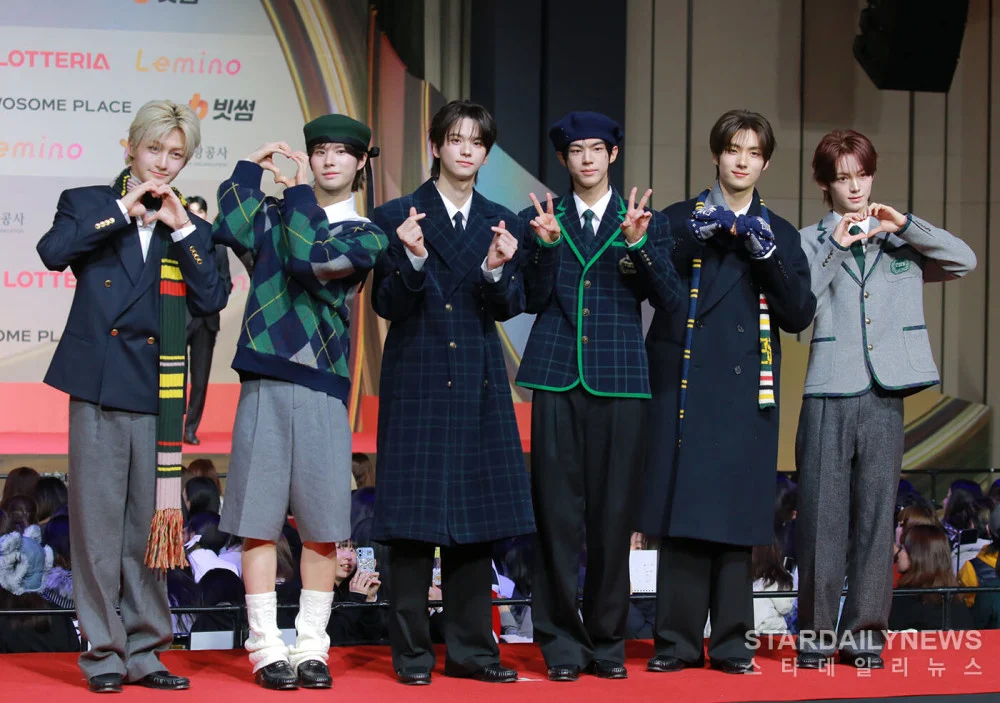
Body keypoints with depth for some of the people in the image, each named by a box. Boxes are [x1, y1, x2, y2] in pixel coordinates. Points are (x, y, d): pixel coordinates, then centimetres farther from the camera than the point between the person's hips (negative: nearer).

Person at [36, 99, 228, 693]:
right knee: (97, 520, -3)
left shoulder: (193, 229, 16)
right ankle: (104, 652, 5)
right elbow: (54, 253, -10)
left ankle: (144, 651, 12)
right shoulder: (89, 204, 11)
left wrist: (181, 228, -4)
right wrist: (123, 211, -8)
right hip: (98, 384, -2)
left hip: (158, 393, 2)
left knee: (152, 524, 3)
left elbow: (212, 300, 1)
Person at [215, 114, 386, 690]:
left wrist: (299, 190, -4)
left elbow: (312, 261, -11)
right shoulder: (277, 214, 15)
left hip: (321, 388, -1)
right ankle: (267, 648, 5)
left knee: (321, 523, 1)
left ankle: (312, 647, 11)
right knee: (260, 518, -1)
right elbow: (233, 231, -5)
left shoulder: (366, 236, 8)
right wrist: (251, 166, 3)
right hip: (264, 382, 1)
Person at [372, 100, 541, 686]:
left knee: (476, 518, 6)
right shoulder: (397, 216, 1)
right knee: (414, 517, -3)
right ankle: (412, 652, 4)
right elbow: (386, 305, -3)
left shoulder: (503, 223, 12)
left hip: (479, 385, 4)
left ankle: (471, 648, 14)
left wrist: (496, 270, -15)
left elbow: (510, 307, 5)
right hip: (417, 381, -4)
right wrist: (413, 259, -20)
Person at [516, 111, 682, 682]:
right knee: (558, 512, 0)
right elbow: (530, 301, 3)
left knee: (613, 513, 2)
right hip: (557, 376, 0)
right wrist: (545, 244, -12)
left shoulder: (646, 220, 9)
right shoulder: (543, 218, 10)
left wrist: (639, 242, -15)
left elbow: (669, 297, -1)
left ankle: (608, 643, 13)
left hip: (620, 378, 0)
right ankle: (562, 643, 8)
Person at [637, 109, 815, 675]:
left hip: (747, 392, 1)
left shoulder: (780, 234, 14)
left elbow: (799, 315, 3)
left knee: (738, 518, 1)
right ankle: (678, 642, 4)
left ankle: (732, 642, 9)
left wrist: (767, 254, -9)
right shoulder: (680, 219, 10)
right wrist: (692, 238, -14)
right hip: (685, 386, -1)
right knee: (683, 511, -3)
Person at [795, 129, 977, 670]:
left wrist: (907, 226, -7)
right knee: (821, 518, -2)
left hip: (885, 396, 2)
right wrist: (837, 248, -11)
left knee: (876, 516, 3)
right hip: (829, 396, -2)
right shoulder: (812, 242, 6)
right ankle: (816, 633, 8)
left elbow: (964, 261, 0)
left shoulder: (899, 242, 13)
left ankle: (865, 632, 11)